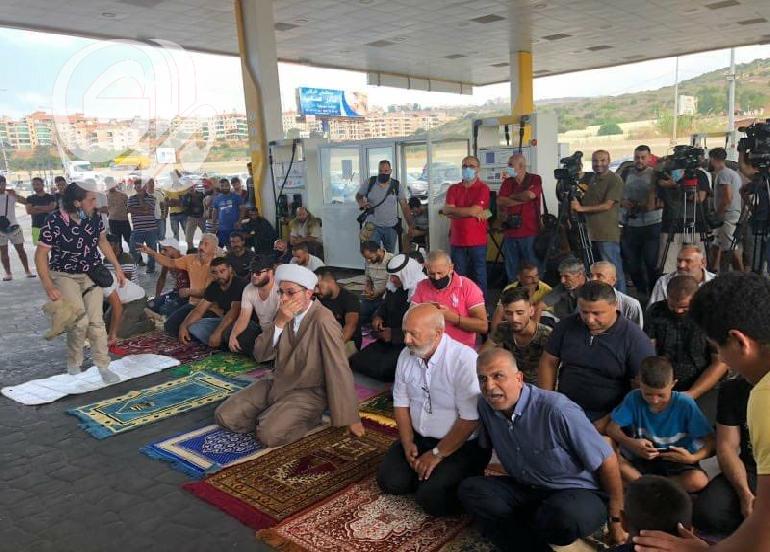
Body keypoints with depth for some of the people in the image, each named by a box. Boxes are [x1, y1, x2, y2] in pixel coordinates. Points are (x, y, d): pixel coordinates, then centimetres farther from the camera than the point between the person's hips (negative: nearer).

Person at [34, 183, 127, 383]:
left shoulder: (94, 217, -9)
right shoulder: (54, 222, -22)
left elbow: (103, 242, 10)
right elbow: (41, 255, -14)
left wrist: (117, 267, 8)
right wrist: (48, 287, -19)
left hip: (92, 274, 3)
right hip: (65, 276, -3)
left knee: (96, 321, -4)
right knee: (80, 321, -14)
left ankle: (103, 367, 7)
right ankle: (73, 366, 9)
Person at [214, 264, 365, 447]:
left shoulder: (323, 320, -22)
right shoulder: (286, 314, 2)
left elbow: (339, 369, -23)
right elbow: (260, 355, -4)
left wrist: (351, 418, -22)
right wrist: (279, 322, -21)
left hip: (309, 392, -7)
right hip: (278, 384, 7)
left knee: (269, 434, -28)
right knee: (224, 416, -3)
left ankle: (307, 417, -2)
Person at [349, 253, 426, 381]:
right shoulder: (394, 287, 6)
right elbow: (385, 306, 25)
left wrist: (393, 334, -17)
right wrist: (378, 316, 1)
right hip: (387, 341, 8)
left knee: (379, 368, -27)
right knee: (355, 361, -7)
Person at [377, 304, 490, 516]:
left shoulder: (464, 359, -23)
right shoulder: (406, 355, -2)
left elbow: (470, 419, -21)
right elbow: (401, 403, 7)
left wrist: (437, 454, -16)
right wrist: (408, 443, -5)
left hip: (461, 445, -6)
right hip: (418, 437, 6)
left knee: (431, 498, -20)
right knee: (389, 481, -9)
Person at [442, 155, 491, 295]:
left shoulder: (483, 188, -2)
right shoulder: (453, 189, 10)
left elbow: (475, 210, -15)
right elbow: (446, 211, -4)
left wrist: (454, 210, -5)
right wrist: (470, 212, -11)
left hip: (477, 241, -3)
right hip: (457, 240, 4)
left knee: (479, 277, 4)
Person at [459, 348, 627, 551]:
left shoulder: (557, 410, -26)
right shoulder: (486, 406, -7)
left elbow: (607, 461, -17)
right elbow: (485, 447, 15)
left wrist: (616, 520, -10)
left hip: (578, 493, -5)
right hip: (525, 489, 6)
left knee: (565, 517, -39)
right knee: (469, 490, -17)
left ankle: (509, 528, -8)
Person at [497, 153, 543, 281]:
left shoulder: (534, 179, 1)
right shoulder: (507, 182, 12)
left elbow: (530, 195, -17)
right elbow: (500, 202, -2)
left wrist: (510, 198, -2)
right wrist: (522, 199, -8)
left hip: (530, 233, -4)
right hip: (510, 233, 4)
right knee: (511, 271, 8)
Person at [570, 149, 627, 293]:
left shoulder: (614, 180, -8)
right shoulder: (592, 179, 18)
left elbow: (607, 205, -16)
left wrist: (581, 208, -16)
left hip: (607, 235, -8)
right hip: (591, 233, 8)